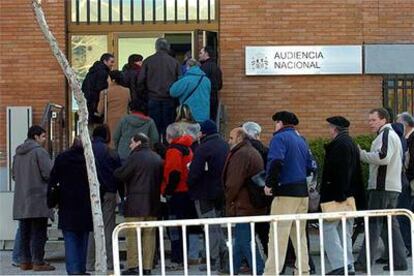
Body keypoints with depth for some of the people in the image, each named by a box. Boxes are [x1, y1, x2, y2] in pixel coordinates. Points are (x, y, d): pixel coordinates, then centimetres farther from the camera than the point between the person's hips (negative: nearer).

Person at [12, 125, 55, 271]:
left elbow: (14, 175, 21)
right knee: (38, 232, -3)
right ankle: (38, 262, -3)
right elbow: (49, 173, -16)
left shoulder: (18, 153, 14)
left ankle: (25, 261, 16)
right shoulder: (39, 151, -11)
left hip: (21, 201, 7)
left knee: (25, 232, 12)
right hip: (38, 199, -7)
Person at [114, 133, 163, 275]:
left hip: (136, 202, -7)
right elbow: (161, 178, 17)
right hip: (153, 202, 7)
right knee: (149, 234, 7)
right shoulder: (157, 158, 14)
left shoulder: (135, 157, -8)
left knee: (133, 234, -4)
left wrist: (114, 172, 9)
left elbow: (121, 174, -10)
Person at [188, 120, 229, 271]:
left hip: (205, 194, -7)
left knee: (211, 229, -3)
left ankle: (214, 262, -2)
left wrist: (190, 185, -2)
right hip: (221, 193, 7)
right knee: (218, 227, 17)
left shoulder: (203, 148, -17)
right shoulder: (225, 146, 8)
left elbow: (194, 173, -20)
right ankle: (223, 257, 18)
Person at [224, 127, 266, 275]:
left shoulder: (240, 154, -14)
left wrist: (229, 200, -2)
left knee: (245, 241, -8)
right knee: (239, 240, 17)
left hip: (243, 206, -10)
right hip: (254, 205, 10)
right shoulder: (253, 152, 18)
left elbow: (234, 182, -19)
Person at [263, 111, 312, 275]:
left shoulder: (280, 138, -7)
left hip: (285, 192, -8)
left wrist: (269, 183, -15)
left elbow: (275, 161, -22)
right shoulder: (301, 140, 17)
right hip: (302, 191, 8)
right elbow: (309, 166, 18)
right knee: (299, 234, 13)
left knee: (278, 234, -7)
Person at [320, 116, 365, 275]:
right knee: (345, 231, 12)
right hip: (350, 195, 10)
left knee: (328, 228, -7)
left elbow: (338, 171, -22)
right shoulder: (352, 144, 18)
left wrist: (338, 194, -23)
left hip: (335, 195, -10)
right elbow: (357, 172, 19)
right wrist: (358, 195, 19)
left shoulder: (338, 144, -13)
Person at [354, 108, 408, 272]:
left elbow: (383, 157, -23)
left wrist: (361, 154, -14)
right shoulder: (392, 134, 23)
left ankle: (364, 263, -9)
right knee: (392, 223, 11)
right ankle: (399, 261, 11)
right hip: (393, 186, 10)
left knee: (373, 223, -9)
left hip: (382, 187, -10)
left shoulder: (386, 135, -10)